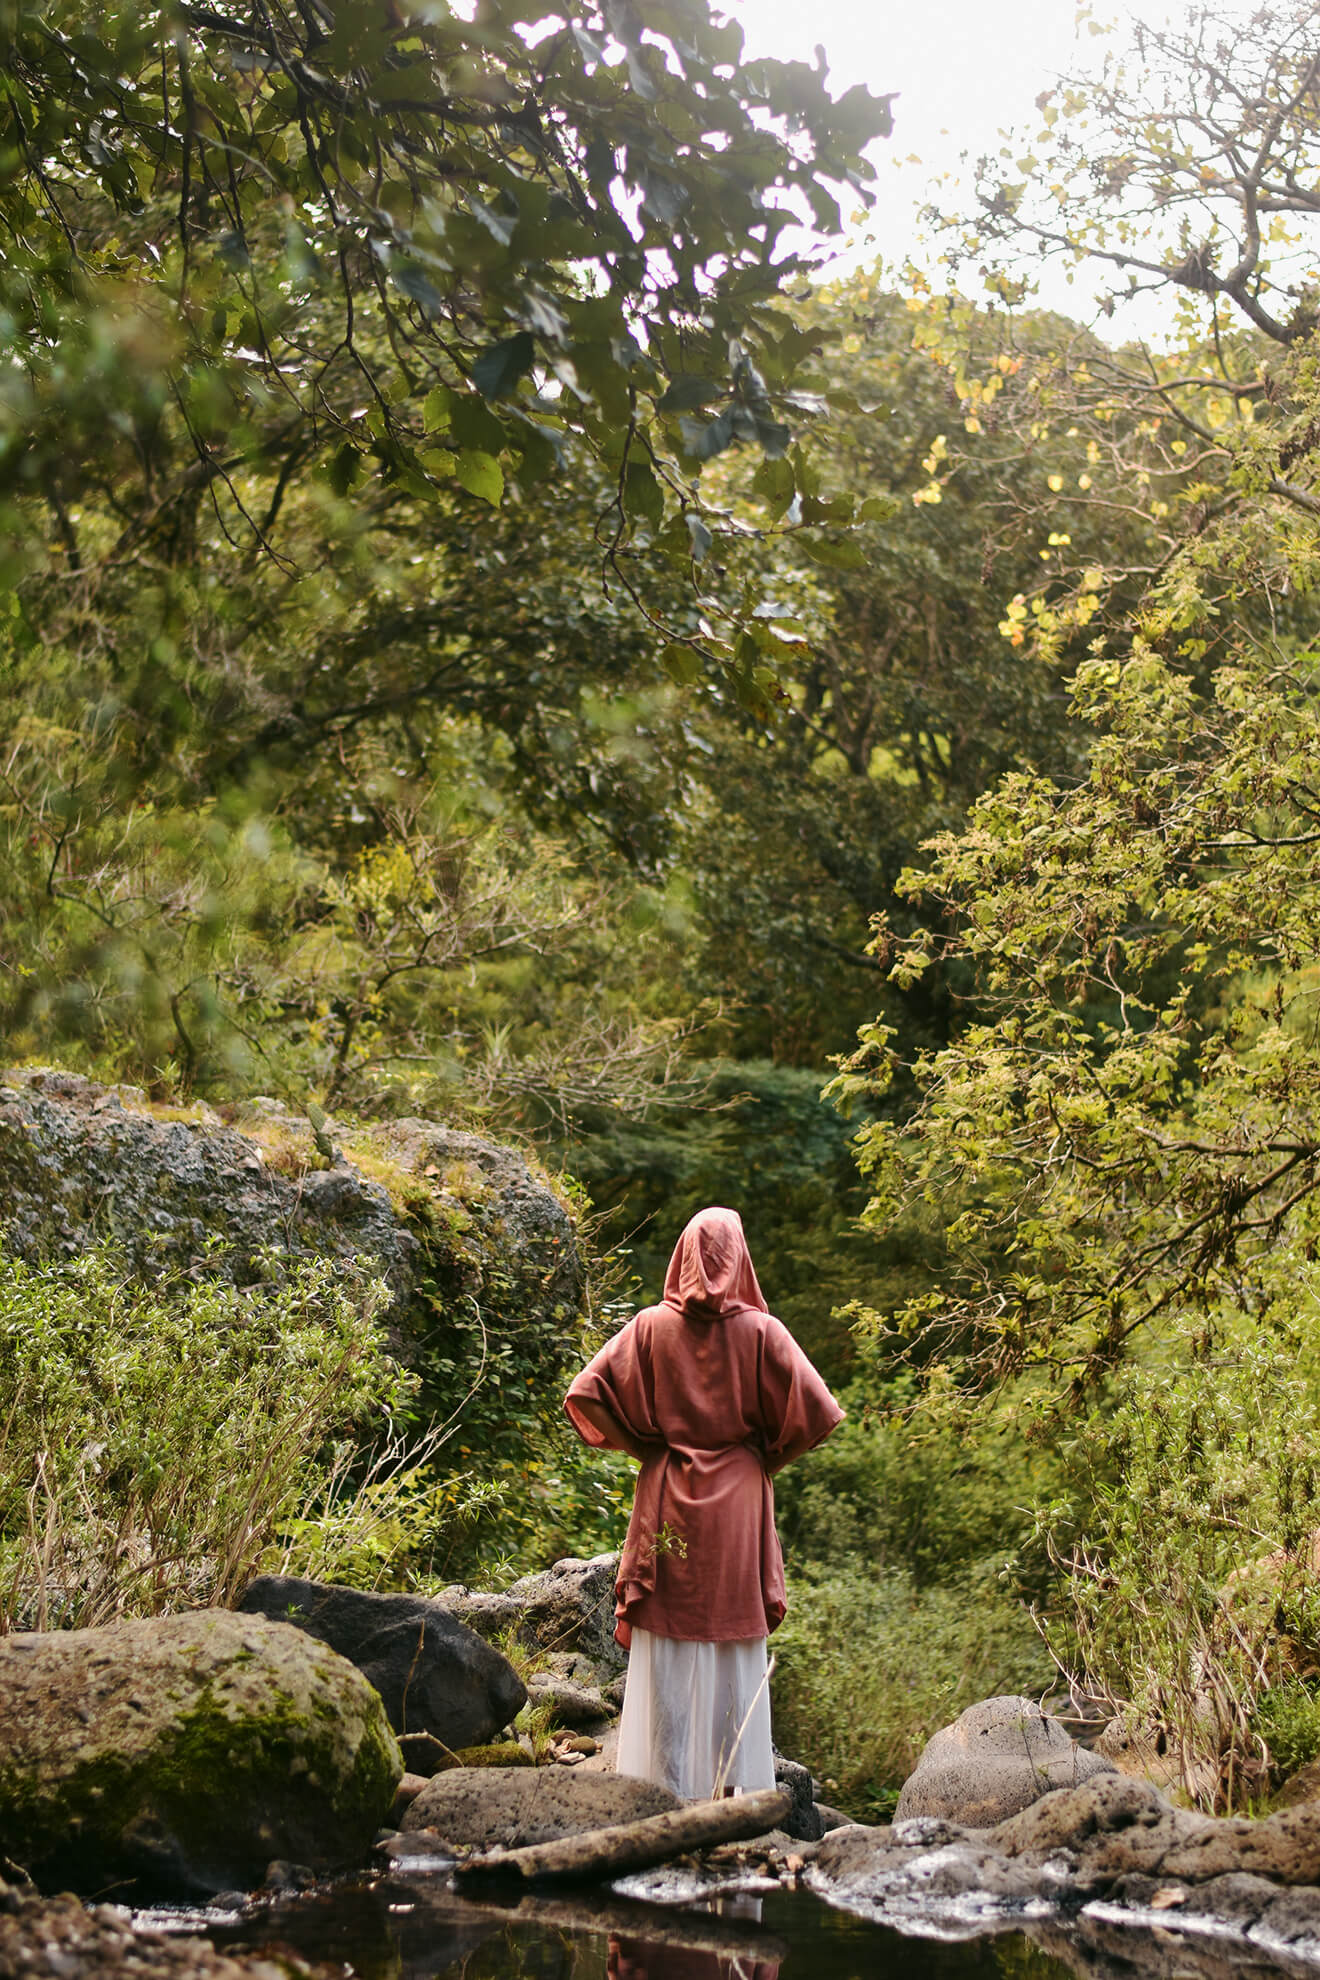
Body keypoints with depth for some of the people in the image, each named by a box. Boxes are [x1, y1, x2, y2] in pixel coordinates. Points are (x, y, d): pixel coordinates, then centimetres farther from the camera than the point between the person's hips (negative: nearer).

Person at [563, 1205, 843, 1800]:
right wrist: (768, 1454, 6)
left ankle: (664, 1785, 6)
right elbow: (814, 1410, -10)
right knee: (735, 1650, 6)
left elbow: (587, 1394, -8)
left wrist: (644, 1445, 4)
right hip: (738, 1502, -1)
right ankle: (735, 1790, 9)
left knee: (666, 1657, 5)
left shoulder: (651, 1327, -2)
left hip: (667, 1498, 1)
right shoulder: (761, 1331, -5)